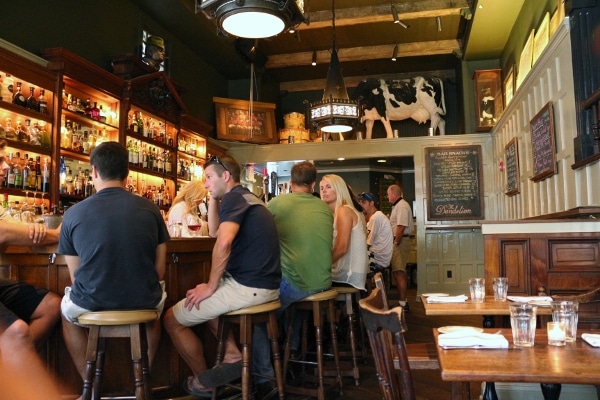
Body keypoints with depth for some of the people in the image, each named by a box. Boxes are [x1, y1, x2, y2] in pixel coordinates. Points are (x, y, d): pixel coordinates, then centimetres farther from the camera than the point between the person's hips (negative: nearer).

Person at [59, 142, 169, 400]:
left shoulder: (74, 213, -6)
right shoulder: (150, 209, -3)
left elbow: (76, 276, 2)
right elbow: (159, 270, 2)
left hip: (92, 304, -1)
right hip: (143, 302, 1)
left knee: (67, 310, 35)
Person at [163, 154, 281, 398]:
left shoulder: (233, 197, -10)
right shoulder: (247, 198, 20)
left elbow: (224, 243, -26)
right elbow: (214, 232, 30)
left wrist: (211, 286, -15)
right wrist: (213, 199, 21)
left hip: (248, 286, -10)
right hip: (266, 284, 10)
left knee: (172, 319, 2)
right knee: (205, 302, 32)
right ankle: (233, 355, 18)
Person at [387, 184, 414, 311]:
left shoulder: (402, 206, -14)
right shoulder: (398, 205, 18)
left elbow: (401, 227, -22)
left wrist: (396, 243, -20)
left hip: (400, 241, -11)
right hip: (399, 241, 11)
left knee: (399, 273, -10)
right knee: (398, 272, 15)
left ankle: (403, 303, -7)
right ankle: (403, 300, 24)